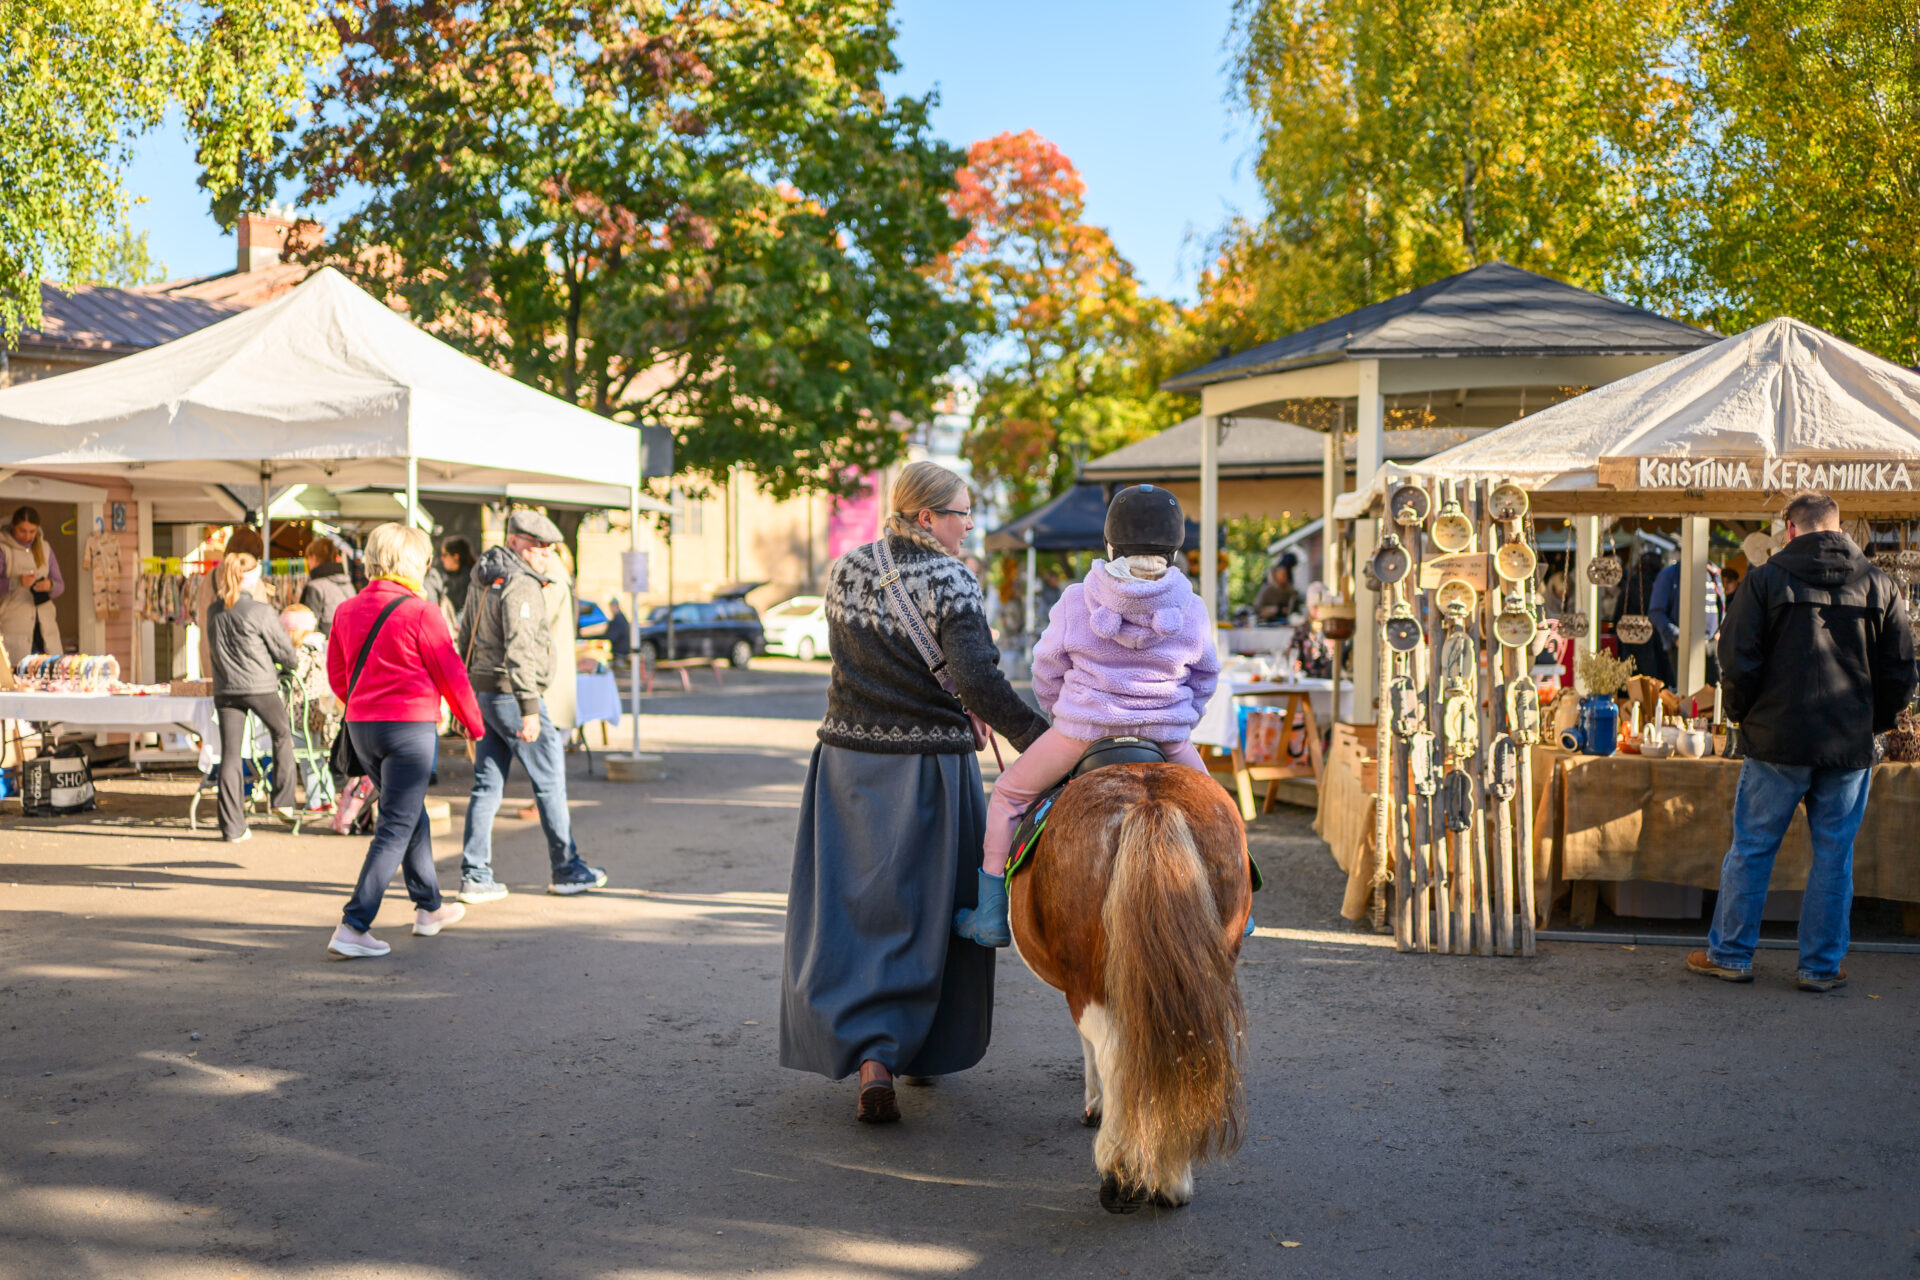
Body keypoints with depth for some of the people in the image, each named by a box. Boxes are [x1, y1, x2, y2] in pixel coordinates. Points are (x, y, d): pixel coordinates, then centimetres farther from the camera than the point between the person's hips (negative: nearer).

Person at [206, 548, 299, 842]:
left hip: (225, 689, 4)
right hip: (260, 686, -4)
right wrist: (294, 664, 19)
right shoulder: (261, 611, -10)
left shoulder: (214, 611, 6)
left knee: (230, 754, 4)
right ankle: (283, 800, 20)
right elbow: (285, 652, -3)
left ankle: (232, 825, 4)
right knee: (282, 734, 21)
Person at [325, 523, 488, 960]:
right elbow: (451, 674, -6)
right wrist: (474, 723, 8)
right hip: (410, 726, -7)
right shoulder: (420, 612, -12)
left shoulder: (347, 611, 5)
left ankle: (429, 908, 33)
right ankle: (353, 927, -10)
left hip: (361, 726, 7)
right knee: (396, 829, -3)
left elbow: (336, 674, 11)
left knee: (412, 814, 22)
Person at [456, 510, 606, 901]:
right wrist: (530, 709, -24)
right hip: (512, 693, -9)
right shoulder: (521, 586, -16)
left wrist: (474, 691, 25)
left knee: (487, 784, 9)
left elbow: (466, 639, 21)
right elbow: (519, 650, -23)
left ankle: (474, 876, 8)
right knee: (550, 781, 1)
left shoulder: (482, 582, 15)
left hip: (482, 692, 9)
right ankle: (566, 871, 9)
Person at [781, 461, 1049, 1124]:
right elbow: (979, 682, -23)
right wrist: (1041, 737, -21)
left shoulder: (845, 571, 4)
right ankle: (922, 1050, 18)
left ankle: (868, 1054, 3)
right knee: (923, 908, 9)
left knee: (846, 907, 10)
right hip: (929, 764, -4)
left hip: (848, 756, 4)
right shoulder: (951, 581, -13)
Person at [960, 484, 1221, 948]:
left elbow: (1047, 671, 4)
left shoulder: (1076, 601, -7)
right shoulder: (1192, 609, -3)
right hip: (1166, 736, 2)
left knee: (1007, 796, 18)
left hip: (1082, 731, -2)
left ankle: (992, 915, 16)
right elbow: (1205, 677, 10)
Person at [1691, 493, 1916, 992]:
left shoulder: (1765, 580, -5)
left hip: (1778, 741, -2)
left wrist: (1744, 715, 10)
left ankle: (1730, 954, 15)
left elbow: (1737, 662, -6)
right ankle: (1822, 965, 16)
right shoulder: (1879, 586, 3)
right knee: (1834, 855, 10)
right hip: (1850, 745, 2)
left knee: (1751, 848, 8)